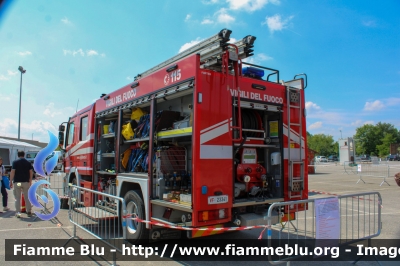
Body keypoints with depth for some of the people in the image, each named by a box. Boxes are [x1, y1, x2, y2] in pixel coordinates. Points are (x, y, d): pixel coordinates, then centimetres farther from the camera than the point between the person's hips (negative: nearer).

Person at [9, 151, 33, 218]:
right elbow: (31, 172, 4)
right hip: (26, 182, 2)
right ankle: (29, 212, 12)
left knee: (17, 198, 5)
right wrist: (30, 181, 14)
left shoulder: (15, 162, -3)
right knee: (27, 197, 10)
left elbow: (12, 172, -9)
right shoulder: (28, 162, 5)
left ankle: (18, 212, 3)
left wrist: (11, 181, -5)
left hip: (17, 182, -2)